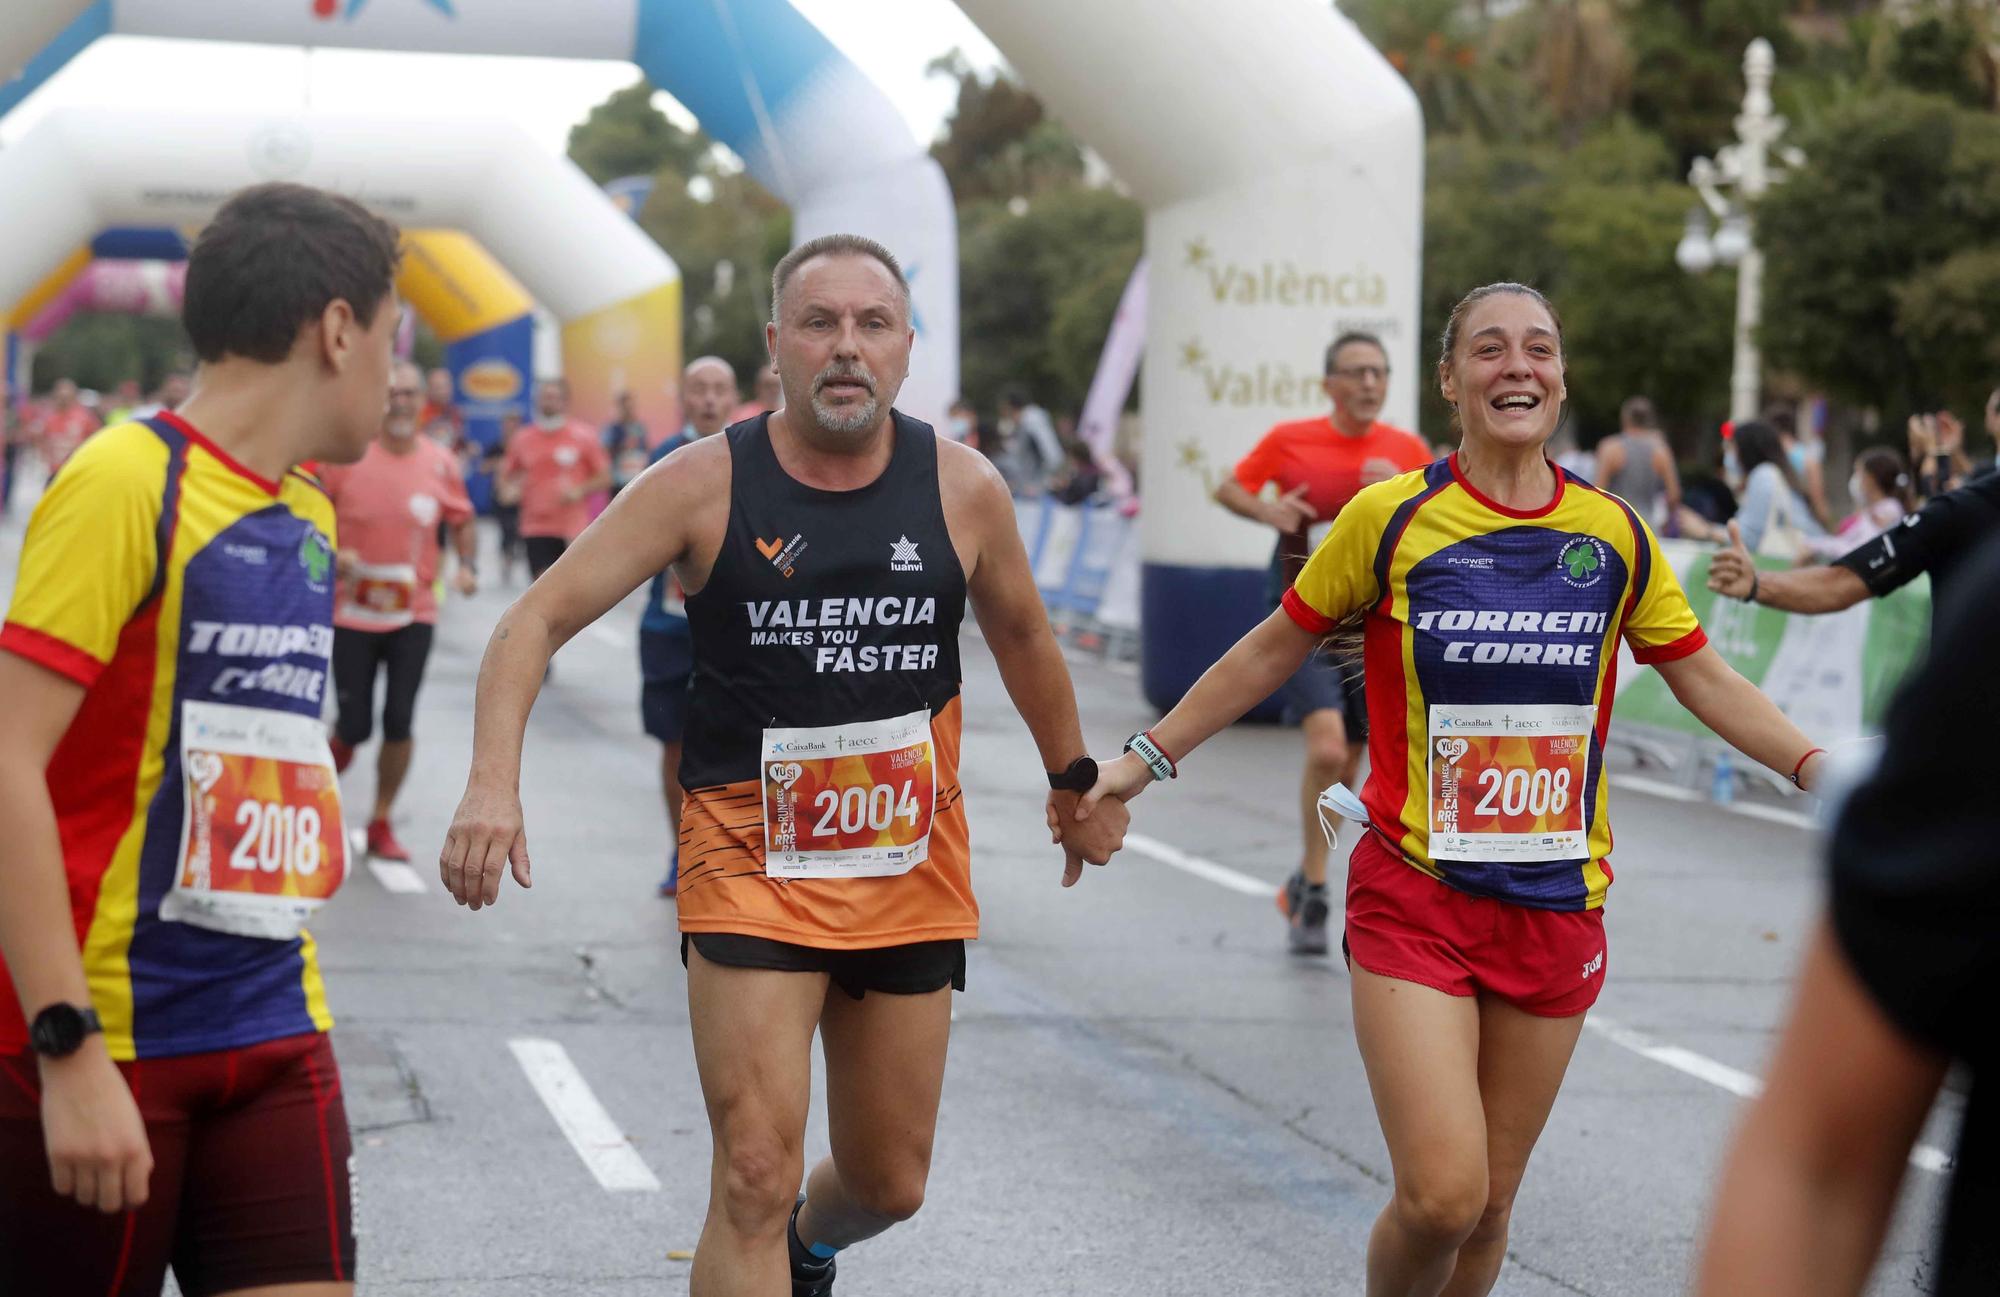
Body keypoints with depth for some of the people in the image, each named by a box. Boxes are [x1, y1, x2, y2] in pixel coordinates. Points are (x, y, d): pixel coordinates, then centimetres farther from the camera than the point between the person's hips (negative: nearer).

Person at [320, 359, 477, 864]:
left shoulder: (440, 464, 1)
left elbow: (462, 522, 14)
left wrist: (468, 566, -3)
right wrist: (332, 556, -18)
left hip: (414, 614, 2)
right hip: (353, 611, -2)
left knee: (399, 722, 0)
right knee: (354, 727, 0)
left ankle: (381, 823, 16)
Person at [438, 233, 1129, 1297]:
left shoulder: (961, 489, -2)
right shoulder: (705, 484, -9)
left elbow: (1021, 637, 17)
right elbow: (538, 619, -10)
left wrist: (1074, 783, 28)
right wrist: (494, 781, -25)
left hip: (911, 873, 3)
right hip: (750, 863, -3)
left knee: (890, 1183, 15)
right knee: (755, 1180, -15)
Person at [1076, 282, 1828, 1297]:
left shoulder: (1615, 534, 3)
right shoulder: (1391, 517, -5)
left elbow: (1703, 678, 14)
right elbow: (1275, 649, 6)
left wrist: (1817, 766, 2)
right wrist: (1146, 756, 9)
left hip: (1558, 907, 3)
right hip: (1415, 898, -3)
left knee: (1488, 1209, 9)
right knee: (1441, 1196, -15)